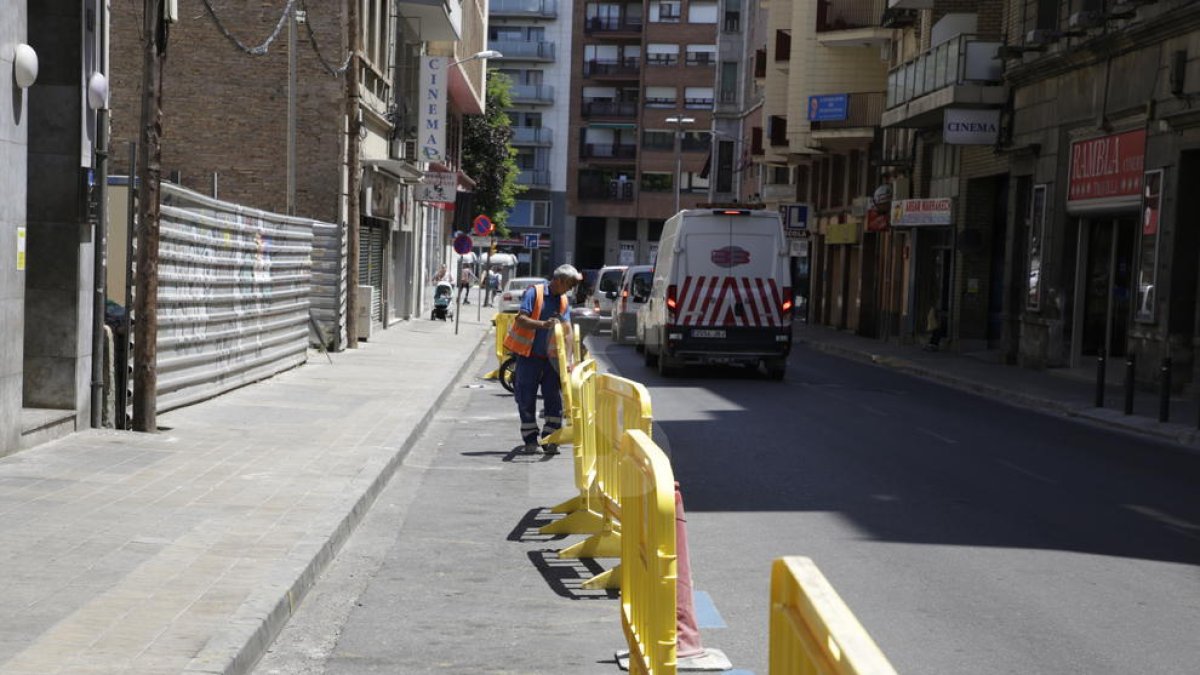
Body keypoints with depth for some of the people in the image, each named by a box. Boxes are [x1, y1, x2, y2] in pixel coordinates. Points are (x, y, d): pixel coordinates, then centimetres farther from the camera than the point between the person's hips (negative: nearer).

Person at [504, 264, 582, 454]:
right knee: (526, 398, 1)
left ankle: (550, 439, 6)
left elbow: (567, 330, 0)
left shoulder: (564, 301, 6)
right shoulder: (534, 292, -9)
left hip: (550, 357, 4)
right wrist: (543, 324, -33)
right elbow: (520, 319, -18)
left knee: (554, 398, 0)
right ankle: (530, 440, 11)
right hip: (528, 355, -4)